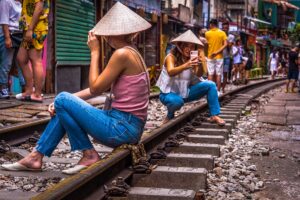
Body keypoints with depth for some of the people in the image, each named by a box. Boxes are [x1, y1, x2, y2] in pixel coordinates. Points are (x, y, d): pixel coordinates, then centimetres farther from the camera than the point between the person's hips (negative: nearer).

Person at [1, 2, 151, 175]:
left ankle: (89, 154, 1)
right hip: (129, 126, 10)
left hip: (122, 129, -10)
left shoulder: (123, 54, -17)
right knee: (63, 107, 15)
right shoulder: (132, 53, 14)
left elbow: (95, 88, -12)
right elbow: (98, 89, 14)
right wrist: (63, 102, 7)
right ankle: (36, 157, 17)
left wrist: (95, 52, -3)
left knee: (62, 100, -8)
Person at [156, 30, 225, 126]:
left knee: (210, 85, -9)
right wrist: (185, 66, -52)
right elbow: (170, 72, -35)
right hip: (169, 93, -6)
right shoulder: (171, 57, -14)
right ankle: (170, 116, -7)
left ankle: (214, 115, -8)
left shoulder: (191, 59, 2)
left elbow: (198, 74, -15)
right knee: (177, 101, -41)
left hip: (185, 91, 6)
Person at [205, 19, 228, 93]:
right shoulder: (222, 33, -1)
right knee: (218, 74, 3)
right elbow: (225, 44, -9)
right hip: (219, 56, 0)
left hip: (210, 56, 0)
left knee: (210, 74, 4)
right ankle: (218, 91, 3)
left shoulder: (207, 33, -2)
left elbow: (206, 44, 1)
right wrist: (217, 52, -10)